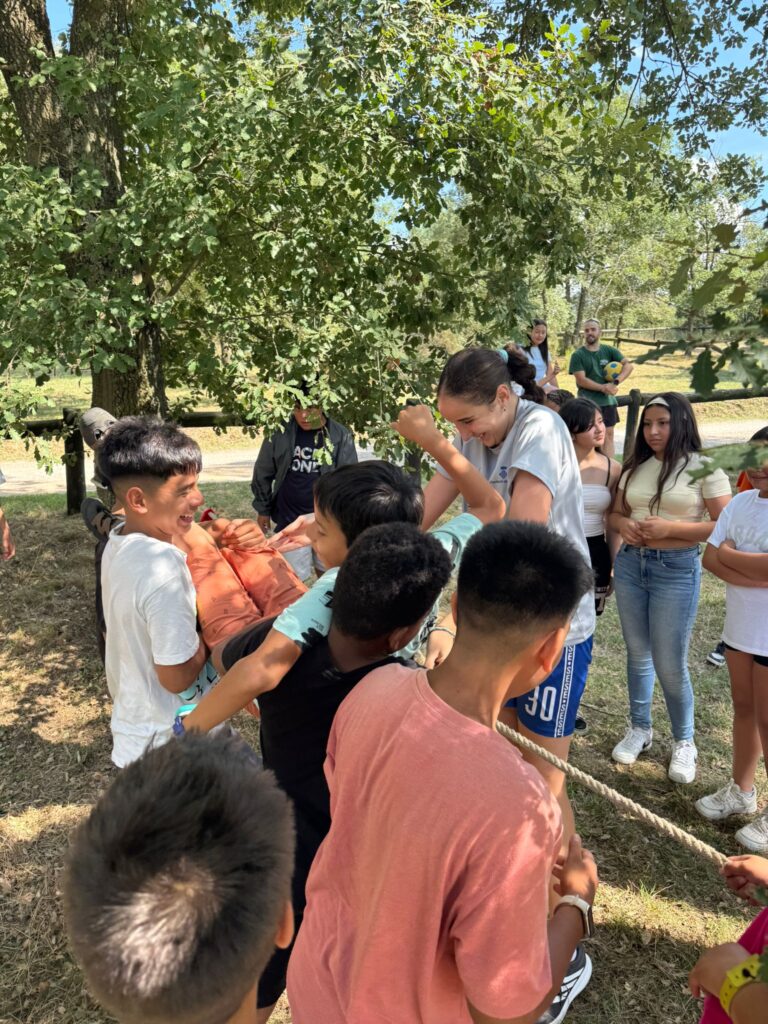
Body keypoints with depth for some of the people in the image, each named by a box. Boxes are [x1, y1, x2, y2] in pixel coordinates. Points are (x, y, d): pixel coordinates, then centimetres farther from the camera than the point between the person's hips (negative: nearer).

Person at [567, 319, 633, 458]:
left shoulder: (609, 351, 6)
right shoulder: (578, 355, -3)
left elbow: (628, 365, -2)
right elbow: (581, 380, -11)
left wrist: (616, 382, -17)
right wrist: (603, 387, -18)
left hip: (608, 401, 4)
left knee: (608, 435, 7)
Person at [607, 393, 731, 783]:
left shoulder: (705, 468, -7)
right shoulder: (635, 468, 8)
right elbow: (615, 513, 15)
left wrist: (671, 528, -20)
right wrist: (624, 525, -9)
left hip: (677, 570, -5)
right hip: (630, 564, 5)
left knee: (670, 664, 1)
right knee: (637, 654, 15)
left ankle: (684, 741, 24)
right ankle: (639, 728, 33)